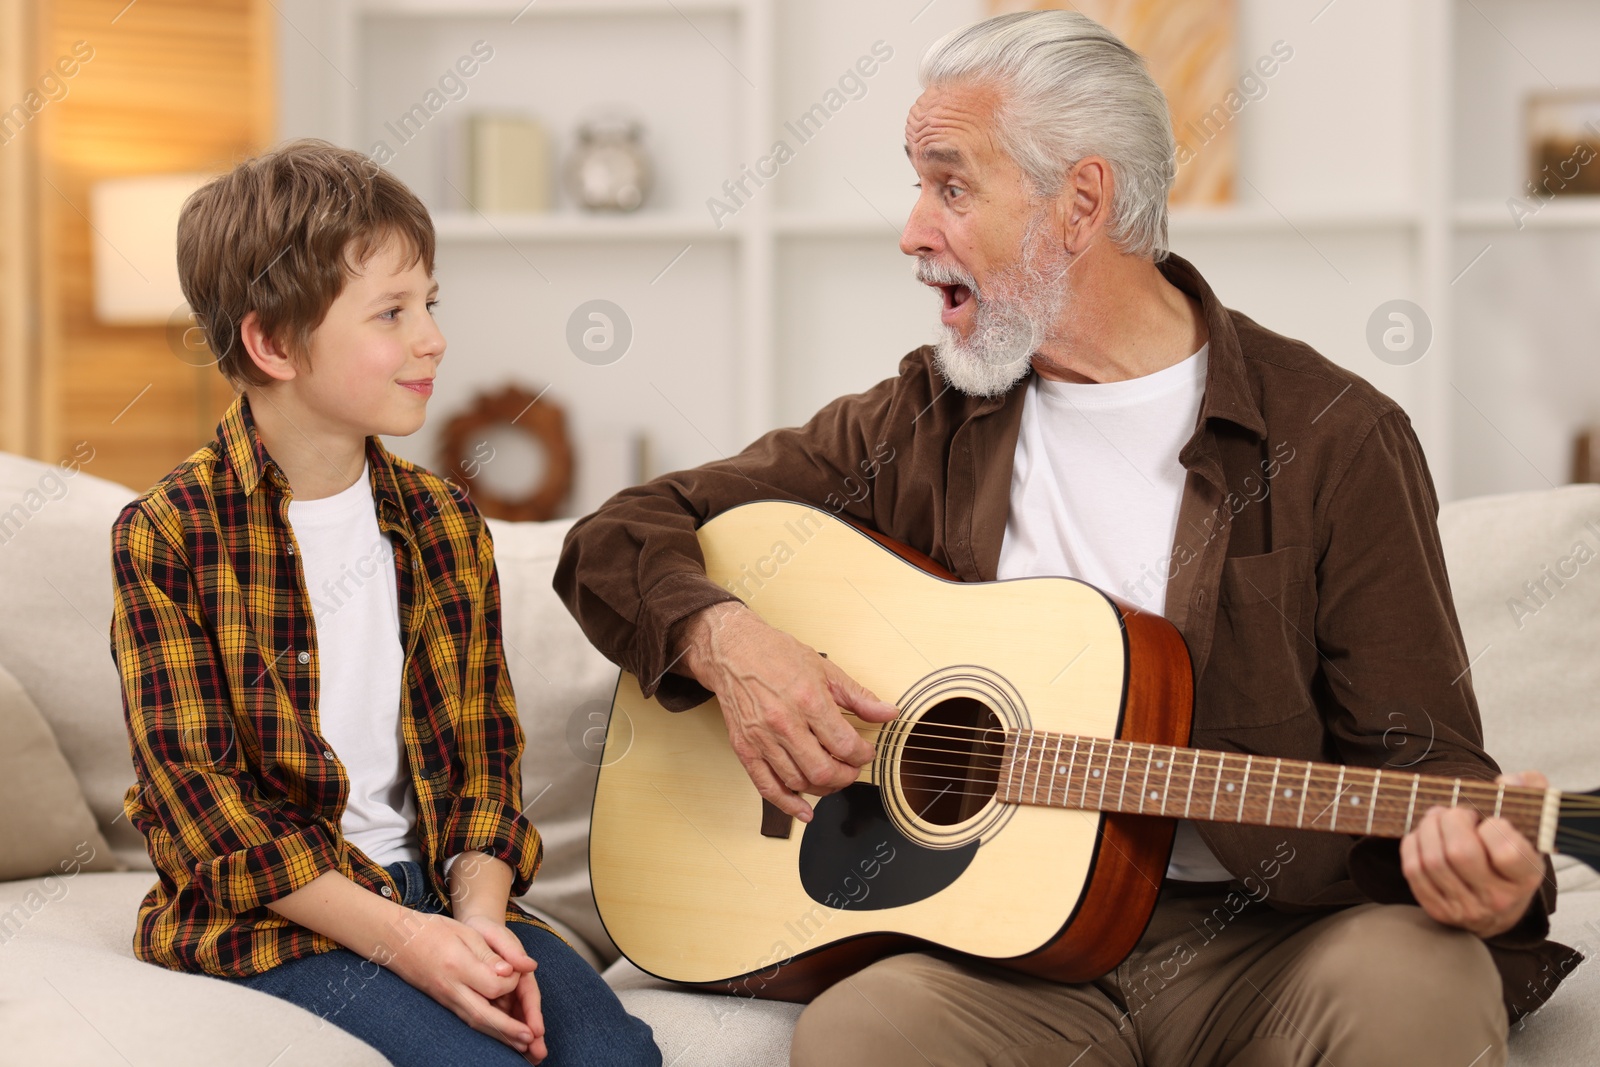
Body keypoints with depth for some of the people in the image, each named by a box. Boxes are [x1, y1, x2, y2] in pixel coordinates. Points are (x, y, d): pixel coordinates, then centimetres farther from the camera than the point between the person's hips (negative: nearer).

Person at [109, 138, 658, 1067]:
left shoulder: (445, 523, 10)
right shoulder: (169, 537, -8)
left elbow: (483, 749, 10)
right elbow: (195, 794, -12)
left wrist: (478, 913, -11)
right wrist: (397, 938, -20)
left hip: (436, 886, 5)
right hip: (266, 920, -5)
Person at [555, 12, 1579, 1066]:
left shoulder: (1336, 437, 1)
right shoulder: (916, 425, 11)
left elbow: (1415, 753, 1)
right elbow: (624, 536, 15)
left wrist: (1470, 867, -23)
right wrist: (727, 643, -7)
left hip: (1260, 941, -1)